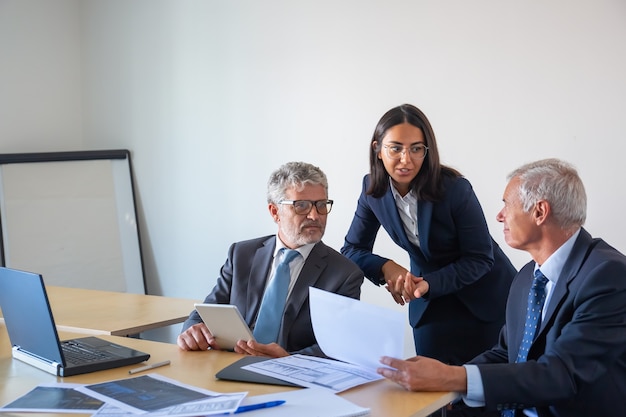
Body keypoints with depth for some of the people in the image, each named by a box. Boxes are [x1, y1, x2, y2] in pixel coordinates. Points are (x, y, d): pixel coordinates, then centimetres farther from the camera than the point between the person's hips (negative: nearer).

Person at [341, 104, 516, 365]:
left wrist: (428, 284, -32)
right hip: (431, 304, 3)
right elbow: (351, 249, -2)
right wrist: (386, 268, -23)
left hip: (486, 297, -3)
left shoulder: (455, 188, -25)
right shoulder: (373, 189, -12)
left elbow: (480, 258, -18)